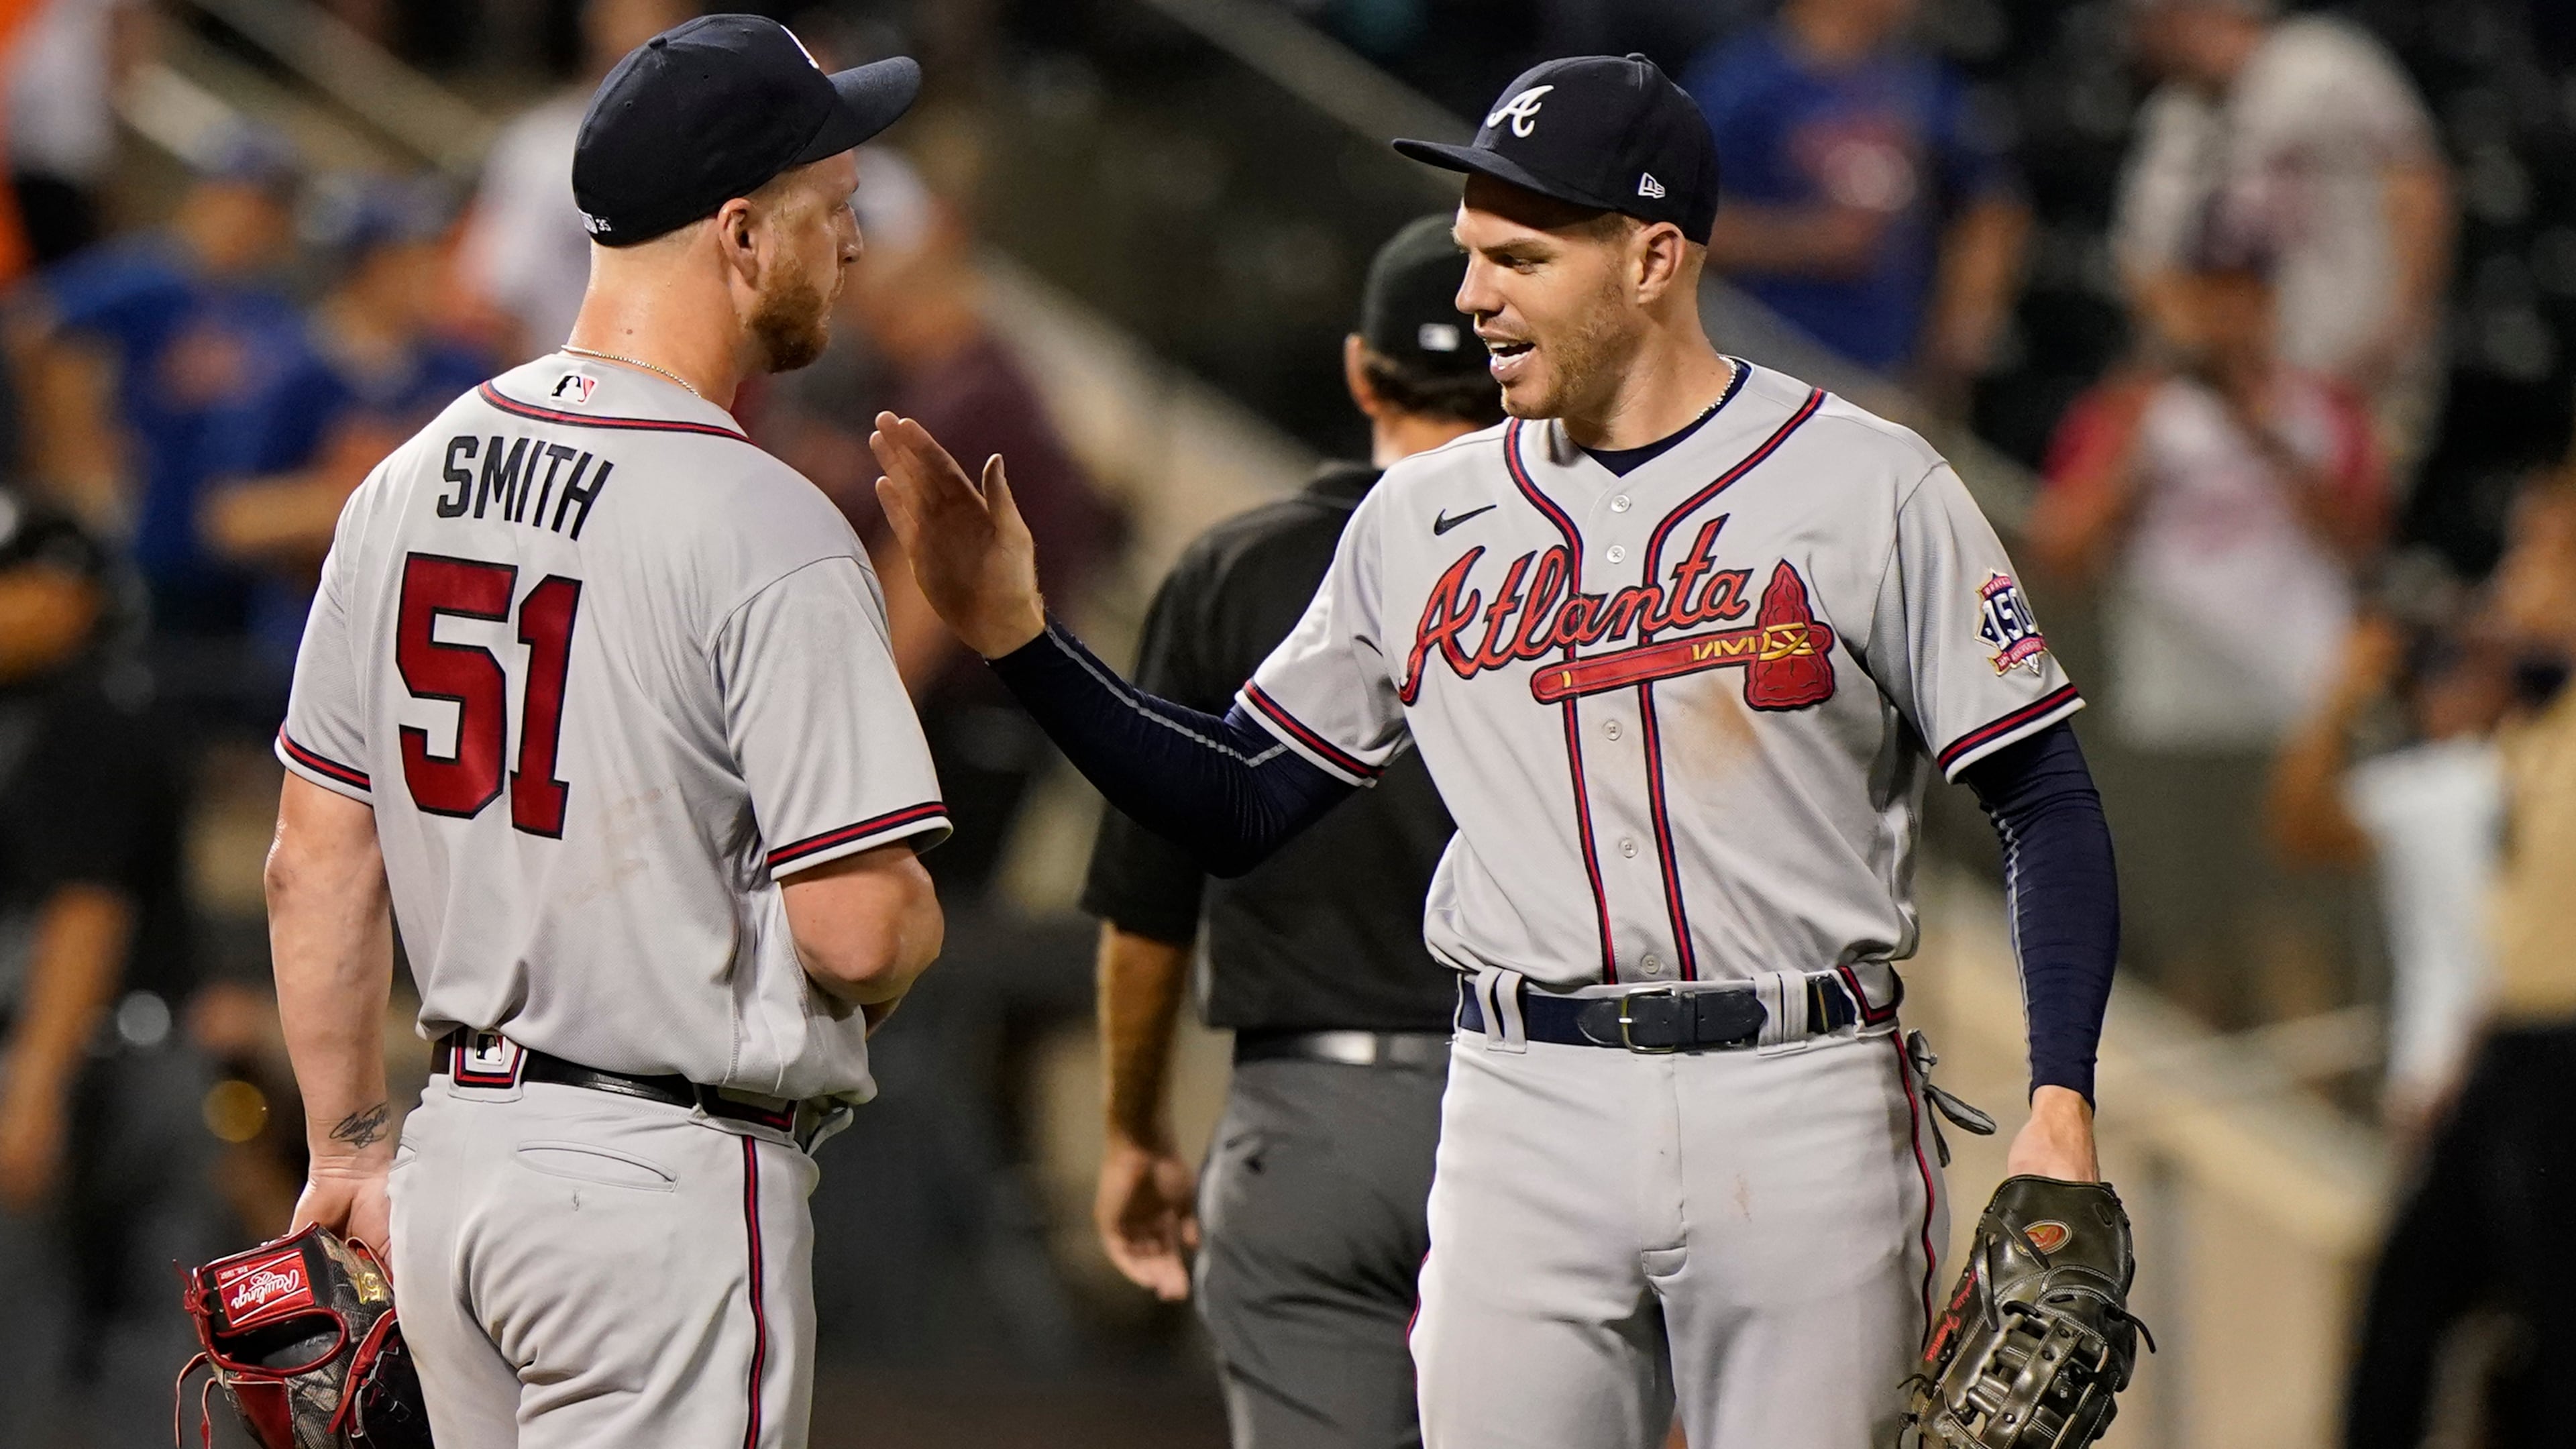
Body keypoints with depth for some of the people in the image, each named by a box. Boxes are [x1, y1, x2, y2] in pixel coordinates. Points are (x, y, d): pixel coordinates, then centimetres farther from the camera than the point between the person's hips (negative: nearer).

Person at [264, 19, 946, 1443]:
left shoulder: (406, 484, 7)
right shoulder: (761, 528, -17)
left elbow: (316, 860, 12)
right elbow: (856, 927, -19)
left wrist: (349, 1145, 19)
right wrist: (915, 923, 4)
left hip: (454, 1160, 8)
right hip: (664, 1182, -8)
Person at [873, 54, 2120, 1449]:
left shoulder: (1866, 489, 0)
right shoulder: (1421, 522, 11)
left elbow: (2045, 801, 0)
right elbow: (1233, 807, 15)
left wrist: (2061, 1101, -11)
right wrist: (1015, 634, 3)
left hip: (1800, 1117, -3)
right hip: (1526, 1122, 3)